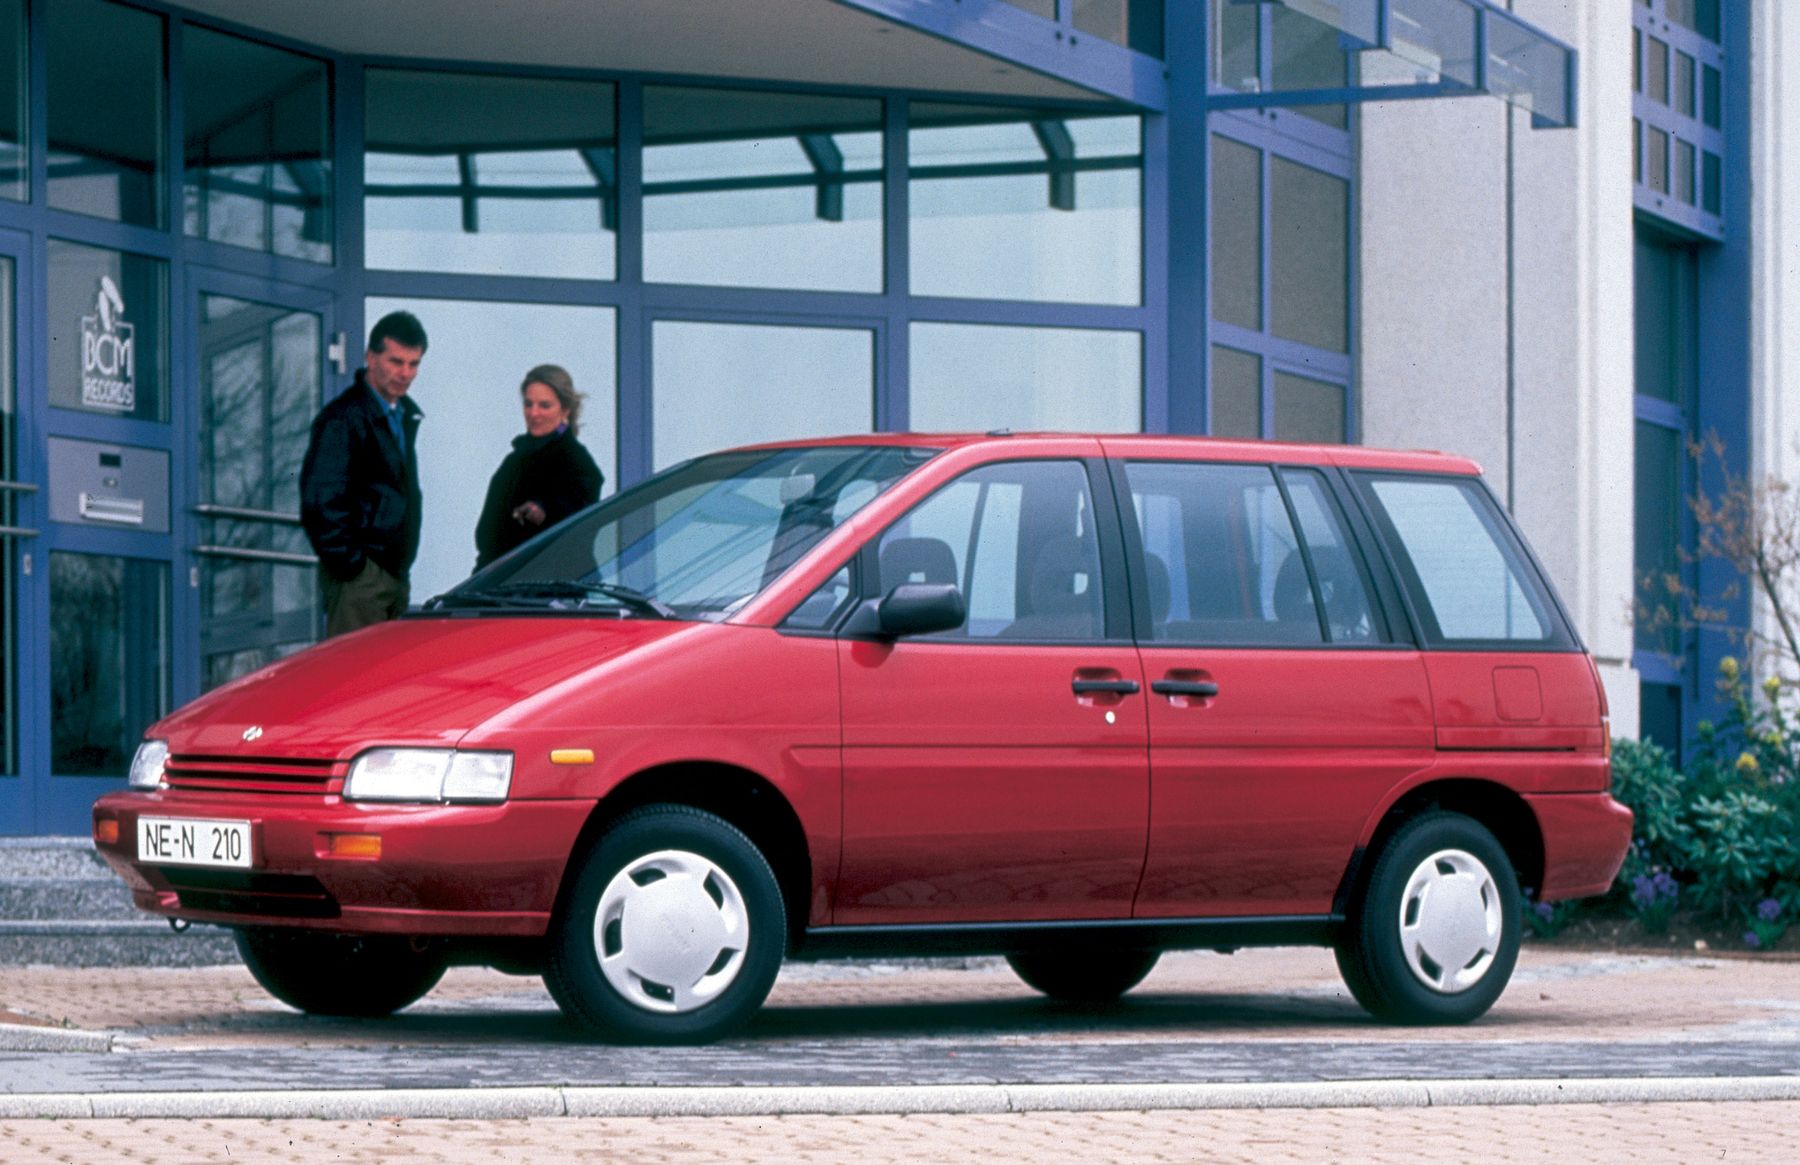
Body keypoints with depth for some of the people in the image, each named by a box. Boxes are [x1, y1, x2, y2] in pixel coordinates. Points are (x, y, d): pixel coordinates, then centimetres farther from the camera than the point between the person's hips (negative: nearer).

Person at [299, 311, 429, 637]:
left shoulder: (405, 415, 16)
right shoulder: (344, 418, -12)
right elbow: (320, 502, -17)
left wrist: (403, 568, 18)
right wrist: (349, 566, -16)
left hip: (396, 572, 9)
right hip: (360, 576, -9)